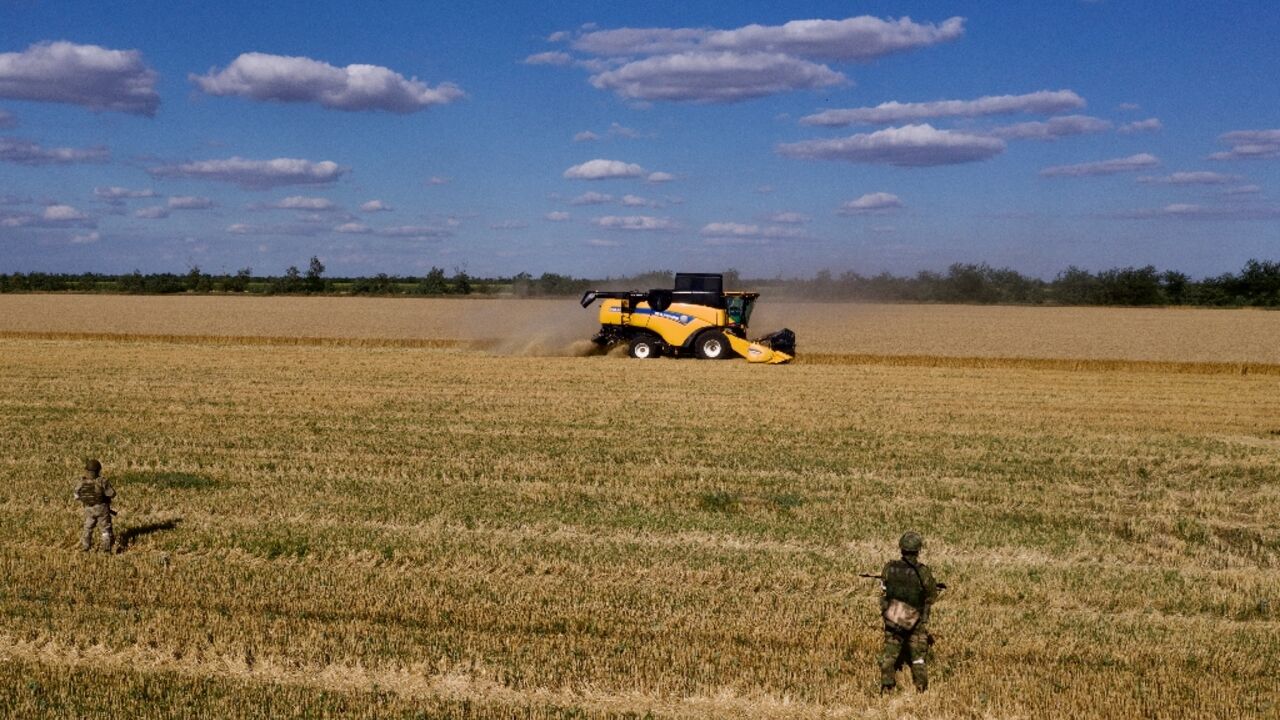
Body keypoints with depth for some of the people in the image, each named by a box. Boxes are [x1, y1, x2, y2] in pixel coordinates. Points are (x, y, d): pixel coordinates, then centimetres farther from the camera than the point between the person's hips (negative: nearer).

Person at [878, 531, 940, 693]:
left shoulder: (889, 568, -10)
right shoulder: (923, 572, -18)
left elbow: (883, 592, 1)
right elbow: (932, 597, -2)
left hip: (892, 619, 2)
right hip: (916, 623, -2)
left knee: (889, 655, 14)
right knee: (918, 658, 14)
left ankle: (886, 688, 12)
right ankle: (921, 690, 16)